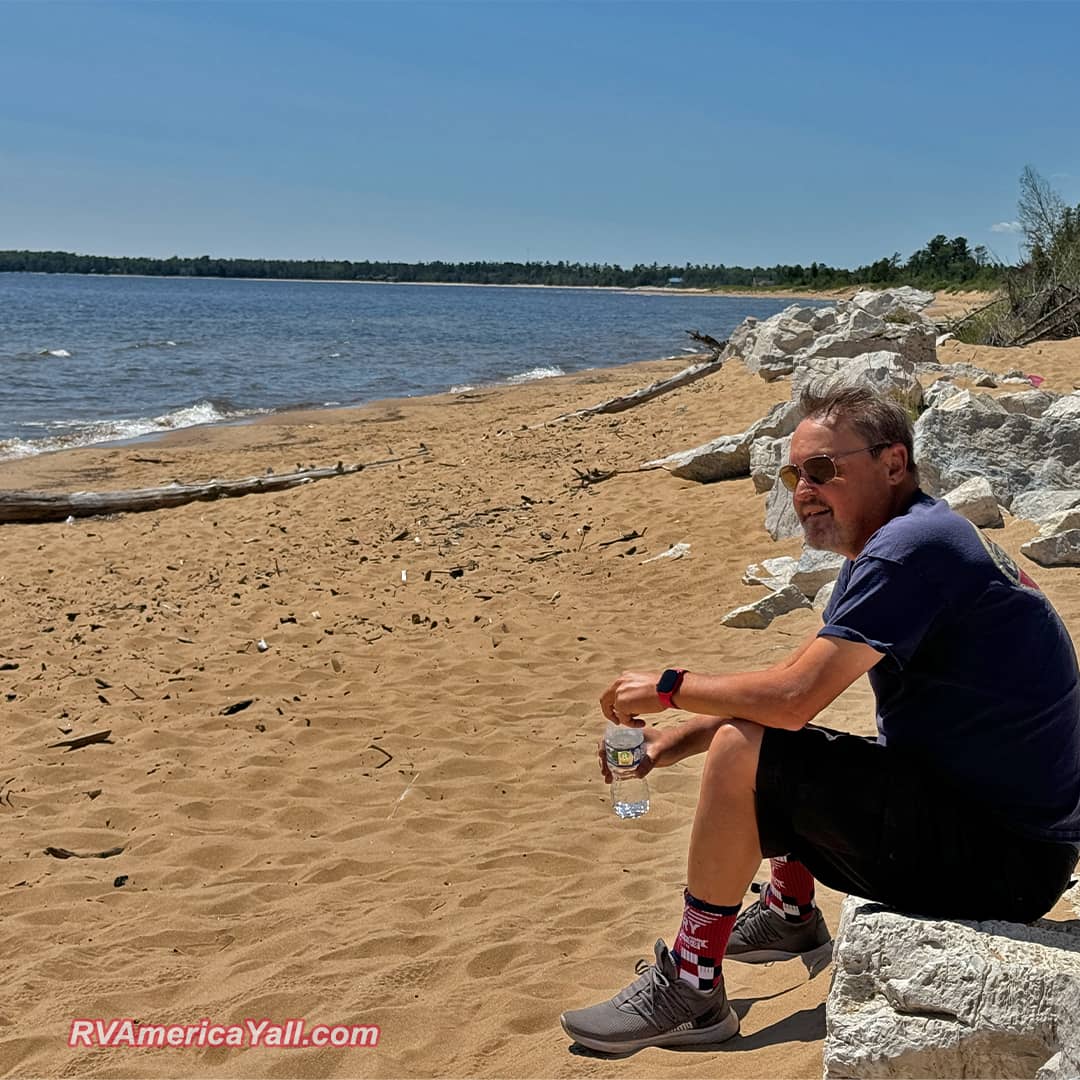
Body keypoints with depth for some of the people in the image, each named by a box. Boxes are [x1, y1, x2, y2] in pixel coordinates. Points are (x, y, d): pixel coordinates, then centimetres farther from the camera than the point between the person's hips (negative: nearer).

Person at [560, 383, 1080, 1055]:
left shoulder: (911, 546, -20)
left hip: (999, 861, -10)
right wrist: (673, 743, 6)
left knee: (740, 752, -19)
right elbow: (791, 696, 15)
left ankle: (691, 992, -8)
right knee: (757, 731, 18)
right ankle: (790, 917, 30)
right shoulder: (906, 544, 12)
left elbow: (792, 696, -27)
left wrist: (669, 687, -10)